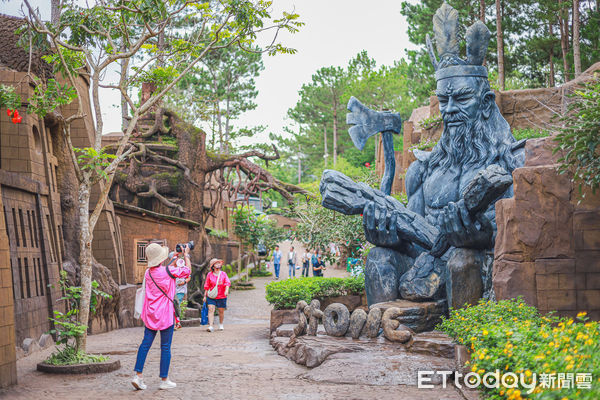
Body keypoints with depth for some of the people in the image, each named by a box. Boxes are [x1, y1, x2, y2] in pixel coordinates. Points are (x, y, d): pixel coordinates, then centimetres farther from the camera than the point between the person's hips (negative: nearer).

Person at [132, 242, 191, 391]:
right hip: (165, 314, -5)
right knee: (165, 347, 2)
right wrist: (186, 255, 16)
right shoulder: (169, 271, -13)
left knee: (146, 343, 9)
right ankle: (164, 380, 8)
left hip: (150, 314, 5)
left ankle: (138, 375, 3)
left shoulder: (148, 272, 4)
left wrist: (175, 261, 29)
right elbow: (187, 270, 1)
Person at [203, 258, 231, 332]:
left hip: (221, 296, 1)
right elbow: (207, 286, 9)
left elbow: (227, 282, -7)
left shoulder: (223, 274, 3)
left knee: (221, 311, 10)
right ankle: (210, 326, -16)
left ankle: (221, 325, 31)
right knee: (211, 309, -14)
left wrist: (226, 290, -26)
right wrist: (205, 296, 9)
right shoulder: (209, 275, 3)